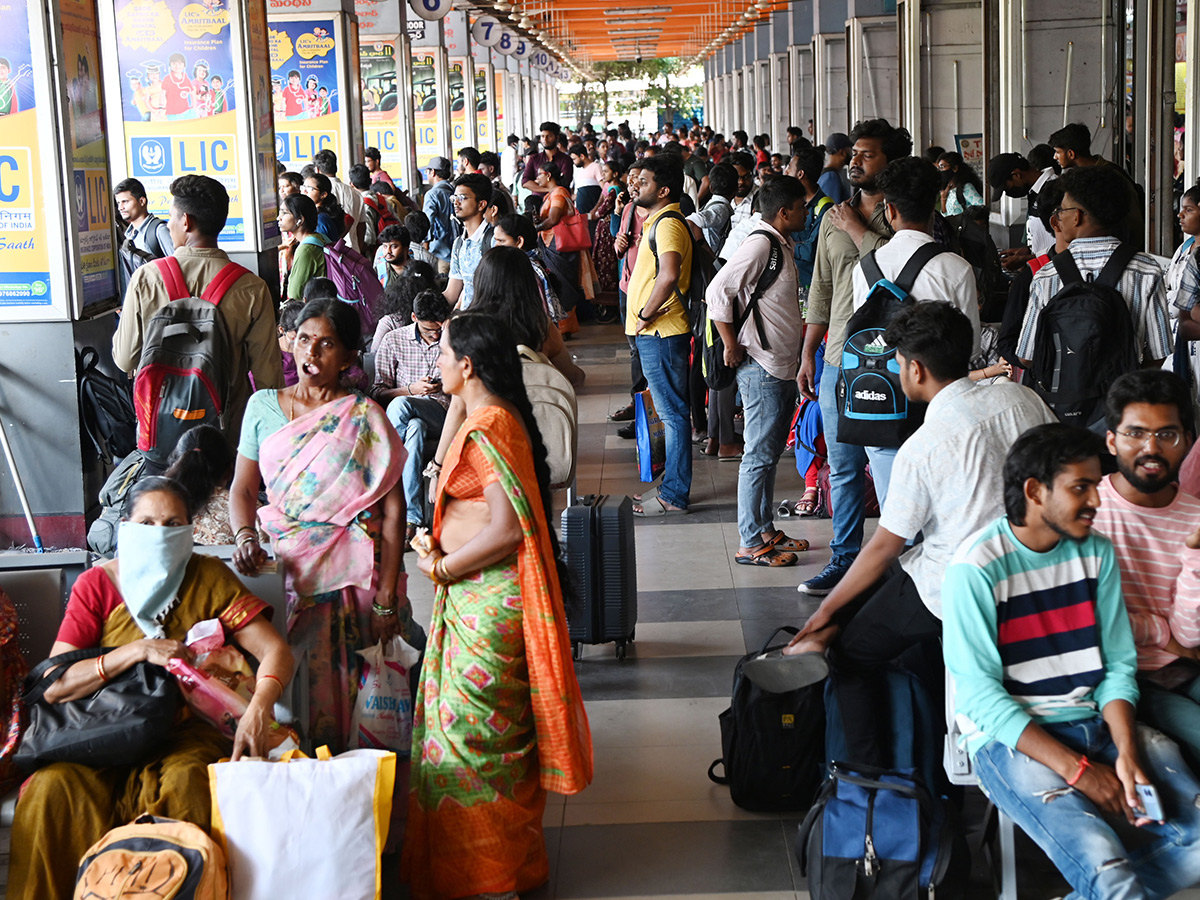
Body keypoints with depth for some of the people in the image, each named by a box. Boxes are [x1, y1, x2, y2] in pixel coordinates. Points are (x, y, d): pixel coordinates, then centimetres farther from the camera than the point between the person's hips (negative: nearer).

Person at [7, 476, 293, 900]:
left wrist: (259, 707, -24)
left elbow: (276, 650, -4)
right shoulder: (96, 585, 2)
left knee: (184, 782, -33)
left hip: (184, 730, 0)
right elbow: (53, 686, -9)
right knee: (54, 786, -28)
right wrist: (138, 650, -18)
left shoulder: (209, 578, 3)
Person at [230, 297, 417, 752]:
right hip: (284, 568, 3)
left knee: (340, 686, -4)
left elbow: (393, 513, -5)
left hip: (352, 573, -2)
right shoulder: (263, 406, 10)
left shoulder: (364, 417, -1)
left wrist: (386, 599, -10)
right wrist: (245, 537, -11)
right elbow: (243, 489, 12)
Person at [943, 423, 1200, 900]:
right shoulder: (976, 569, -12)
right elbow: (981, 695, -13)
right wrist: (1077, 769, -18)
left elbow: (1118, 664, 8)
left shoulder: (1096, 553, 7)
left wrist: (1128, 753, -11)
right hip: (1011, 736, -6)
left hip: (1097, 722, 6)